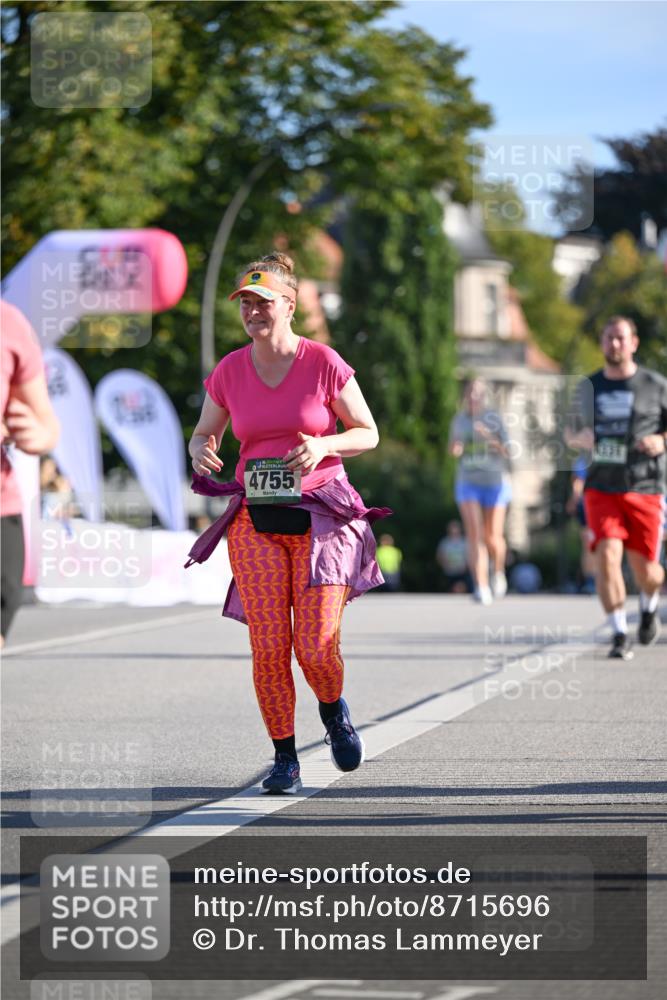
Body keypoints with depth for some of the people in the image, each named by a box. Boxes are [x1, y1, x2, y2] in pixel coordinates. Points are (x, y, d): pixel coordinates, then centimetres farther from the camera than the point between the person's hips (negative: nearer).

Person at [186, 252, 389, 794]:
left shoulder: (324, 363, -5)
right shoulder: (229, 372, 3)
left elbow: (368, 433, 3)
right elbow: (205, 434, 16)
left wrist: (324, 446, -17)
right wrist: (202, 452, -8)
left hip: (320, 516, -2)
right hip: (256, 519, 2)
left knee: (316, 648, -9)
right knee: (269, 648, -6)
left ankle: (334, 710, 25)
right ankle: (285, 759, 8)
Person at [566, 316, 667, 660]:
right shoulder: (588, 388, 9)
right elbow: (571, 433, 20)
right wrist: (579, 438, -4)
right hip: (601, 488, 1)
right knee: (608, 554, -18)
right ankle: (619, 635, -12)